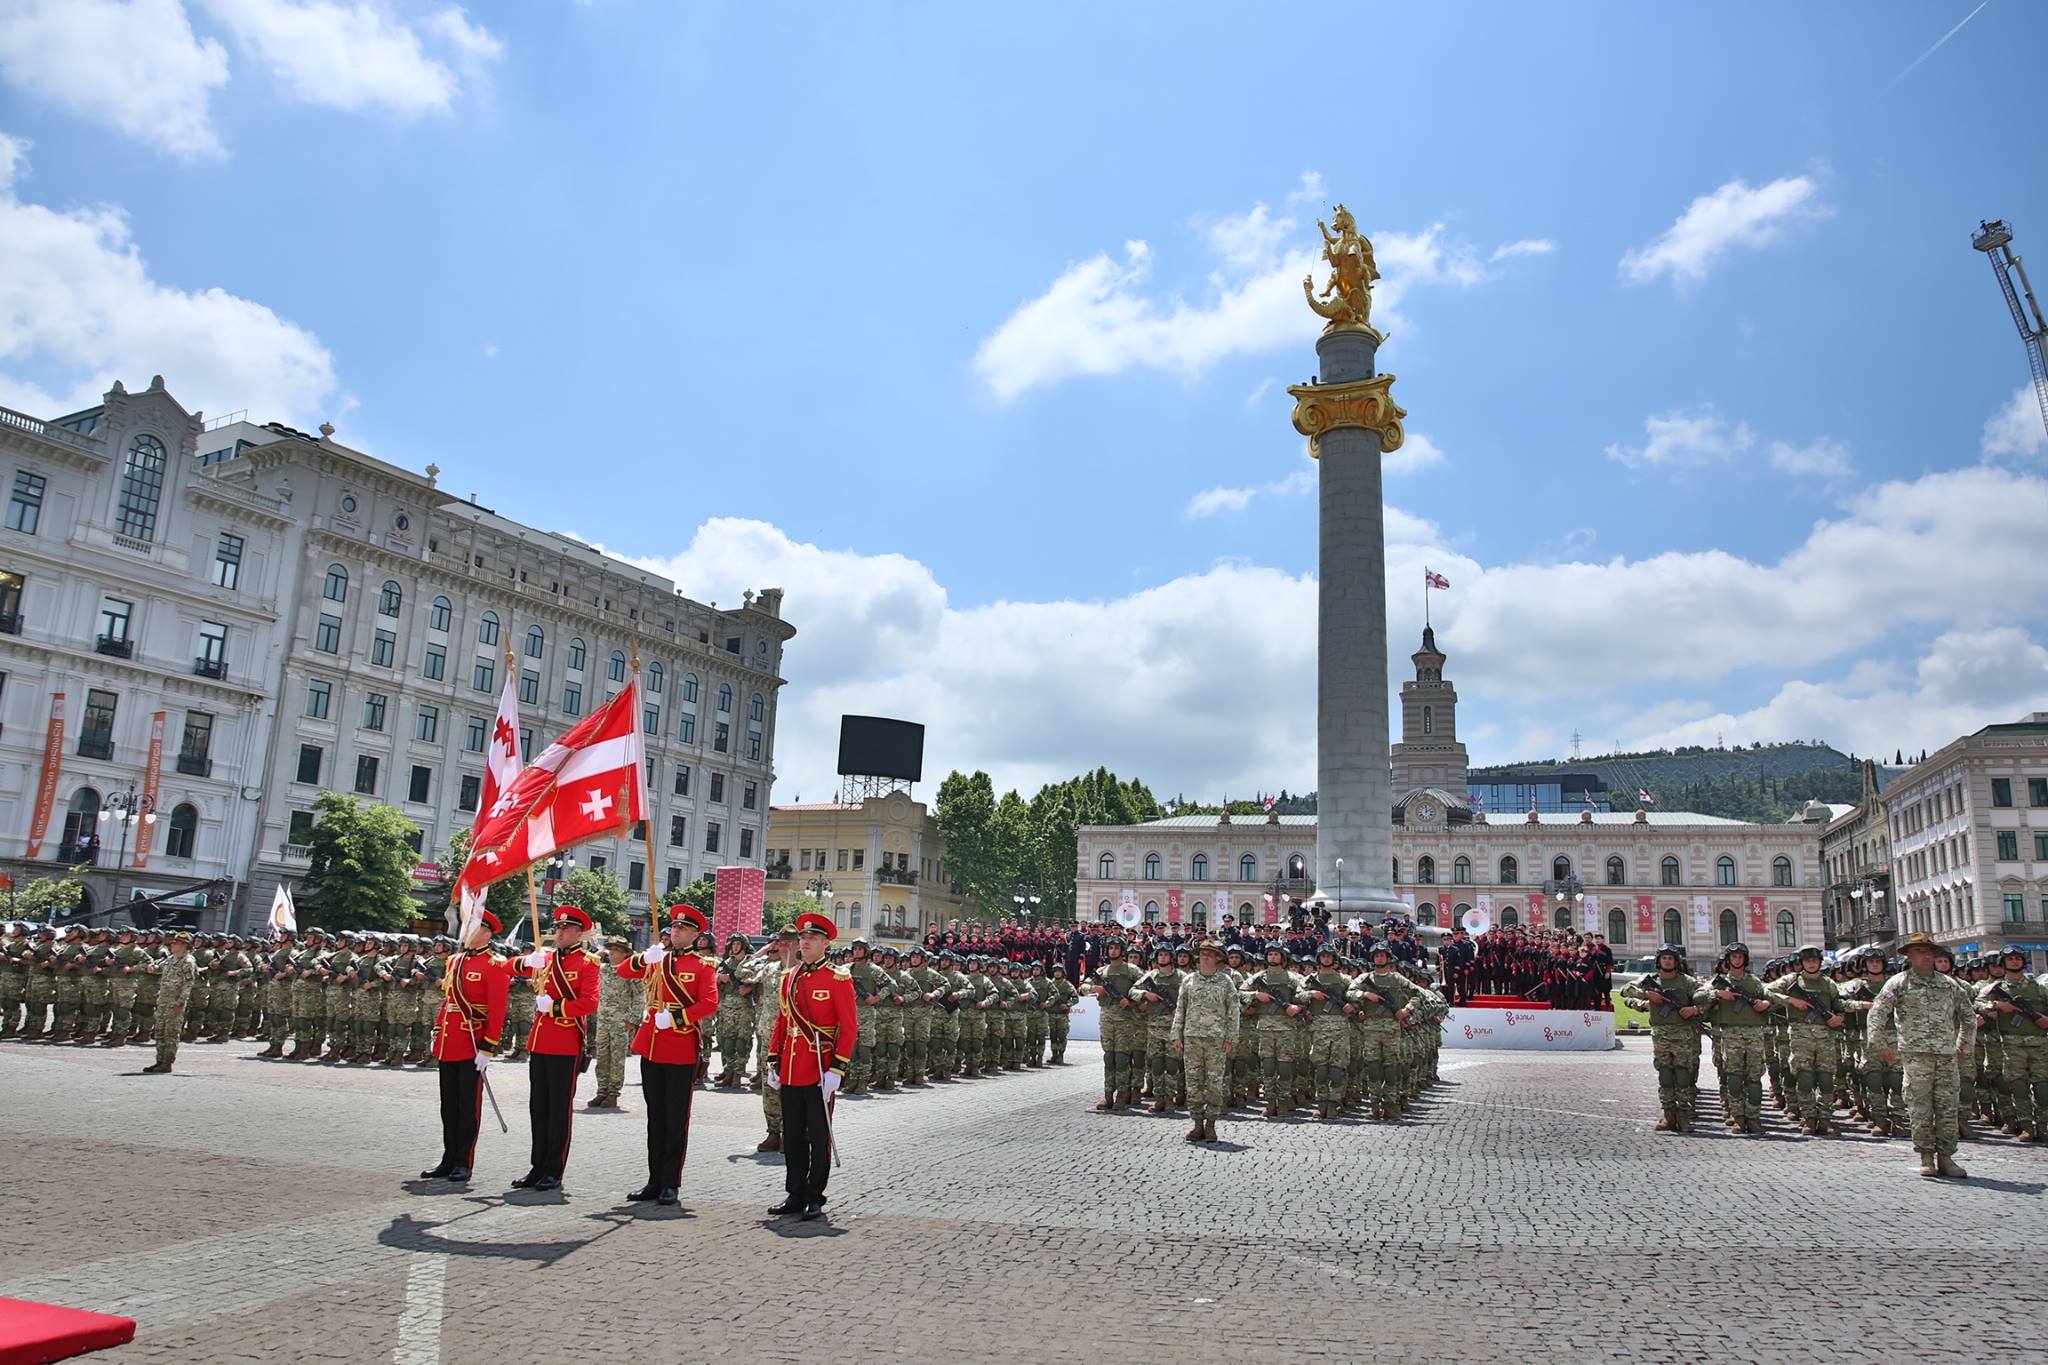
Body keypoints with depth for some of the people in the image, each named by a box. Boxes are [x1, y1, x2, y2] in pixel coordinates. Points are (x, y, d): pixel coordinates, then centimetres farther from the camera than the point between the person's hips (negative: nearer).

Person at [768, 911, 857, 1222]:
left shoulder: (838, 979, -7)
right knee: (792, 1136, 12)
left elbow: (849, 1027, -9)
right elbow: (782, 1021, 16)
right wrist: (776, 1063, 12)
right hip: (790, 1071, 6)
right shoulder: (789, 977, 10)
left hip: (820, 1071, -5)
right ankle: (795, 1194, 22)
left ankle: (815, 1198, 13)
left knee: (818, 1136, 3)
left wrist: (837, 1069, -15)